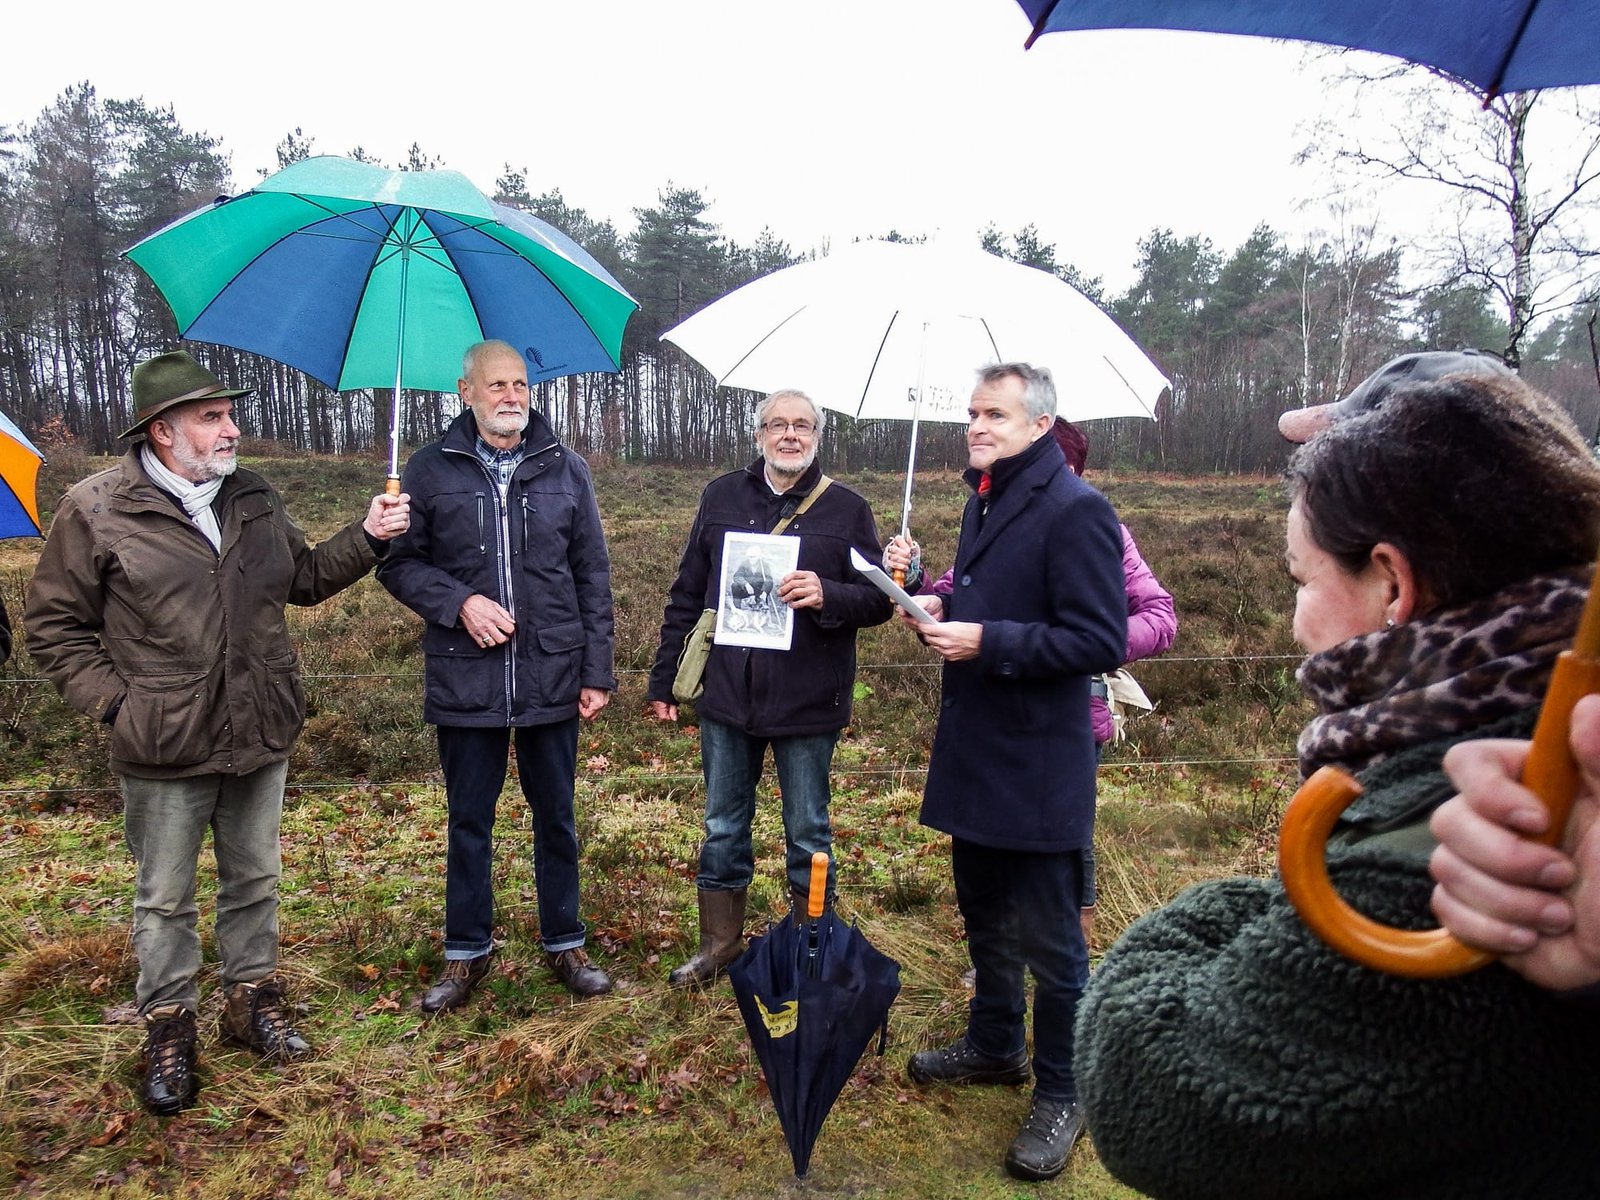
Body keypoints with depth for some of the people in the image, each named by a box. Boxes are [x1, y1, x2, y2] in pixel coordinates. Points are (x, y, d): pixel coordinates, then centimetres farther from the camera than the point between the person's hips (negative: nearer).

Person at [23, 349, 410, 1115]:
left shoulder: (254, 499, 6)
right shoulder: (96, 511, -8)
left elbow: (306, 578, 16)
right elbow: (54, 626, -2)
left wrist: (367, 539, 2)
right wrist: (113, 702, -10)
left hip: (262, 736, 4)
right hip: (165, 749, -4)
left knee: (254, 879, 17)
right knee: (165, 898, 11)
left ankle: (252, 997, 35)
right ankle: (169, 1025, 29)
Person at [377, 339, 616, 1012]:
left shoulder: (566, 470, 5)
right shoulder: (431, 471, 1)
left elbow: (592, 578, 5)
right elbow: (399, 561, 3)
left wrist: (597, 671, 1)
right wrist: (458, 602, -15)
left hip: (552, 677, 1)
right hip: (465, 680, -1)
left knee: (556, 817, 13)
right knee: (469, 821, 12)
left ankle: (565, 944, 29)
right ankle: (467, 952, 29)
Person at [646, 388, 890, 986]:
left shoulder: (846, 508, -1)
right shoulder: (721, 497, 6)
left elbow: (879, 599, -2)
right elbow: (687, 595, 9)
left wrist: (827, 595, -23)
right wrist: (663, 679, 9)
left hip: (807, 704, -2)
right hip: (727, 696, 3)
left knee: (808, 833, 11)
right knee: (722, 826, 15)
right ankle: (720, 941, 33)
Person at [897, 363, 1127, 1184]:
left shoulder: (1074, 510, -18)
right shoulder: (984, 500, 11)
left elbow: (1101, 642, -22)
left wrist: (987, 641, -25)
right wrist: (943, 609, 2)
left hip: (1038, 767, -9)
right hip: (975, 753, 9)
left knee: (1049, 937, 6)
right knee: (982, 912, 23)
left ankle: (1061, 1093, 26)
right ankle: (996, 1045, 44)